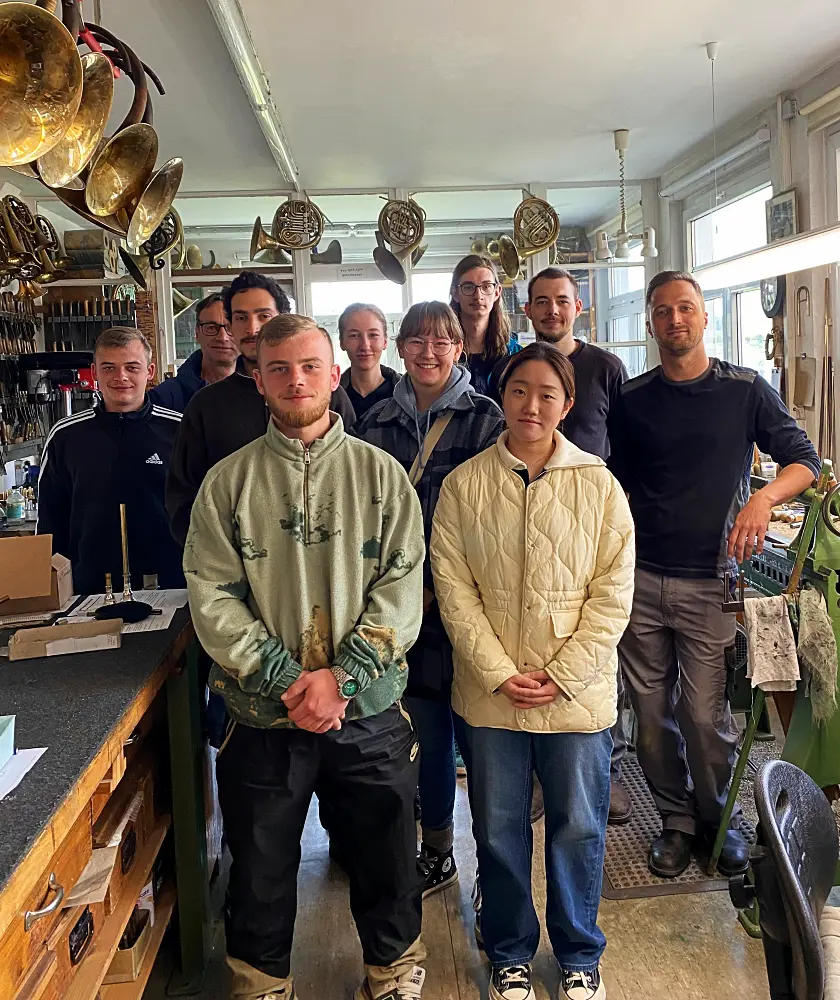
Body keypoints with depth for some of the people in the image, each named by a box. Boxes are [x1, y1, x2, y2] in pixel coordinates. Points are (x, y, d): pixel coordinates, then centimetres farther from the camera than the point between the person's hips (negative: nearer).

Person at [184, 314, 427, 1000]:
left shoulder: (381, 474, 0)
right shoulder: (228, 482, 0)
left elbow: (403, 586, -7)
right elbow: (213, 597, -6)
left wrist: (340, 675, -16)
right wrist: (287, 680, -15)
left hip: (370, 711, 0)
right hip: (262, 718, 0)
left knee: (386, 859, 16)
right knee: (261, 867, 16)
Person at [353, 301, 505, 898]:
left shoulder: (484, 418, -3)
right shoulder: (377, 424, 9)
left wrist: (442, 588, -10)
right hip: (407, 602, 4)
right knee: (428, 731, 14)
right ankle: (437, 854, 31)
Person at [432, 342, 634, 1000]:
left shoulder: (598, 484, -3)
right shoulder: (464, 485, -2)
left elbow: (613, 592, -4)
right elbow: (454, 588, -4)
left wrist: (562, 677, -11)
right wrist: (500, 673, -12)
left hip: (578, 695, 0)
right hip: (491, 695, 1)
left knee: (579, 829, 13)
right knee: (499, 831, 14)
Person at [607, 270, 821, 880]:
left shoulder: (745, 390, 2)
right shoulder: (631, 400, 7)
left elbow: (804, 461, 3)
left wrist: (764, 498, -18)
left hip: (708, 582, -2)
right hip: (641, 579, 2)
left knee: (705, 715, 1)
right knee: (652, 713, 8)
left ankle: (719, 818, 27)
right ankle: (677, 819, 29)